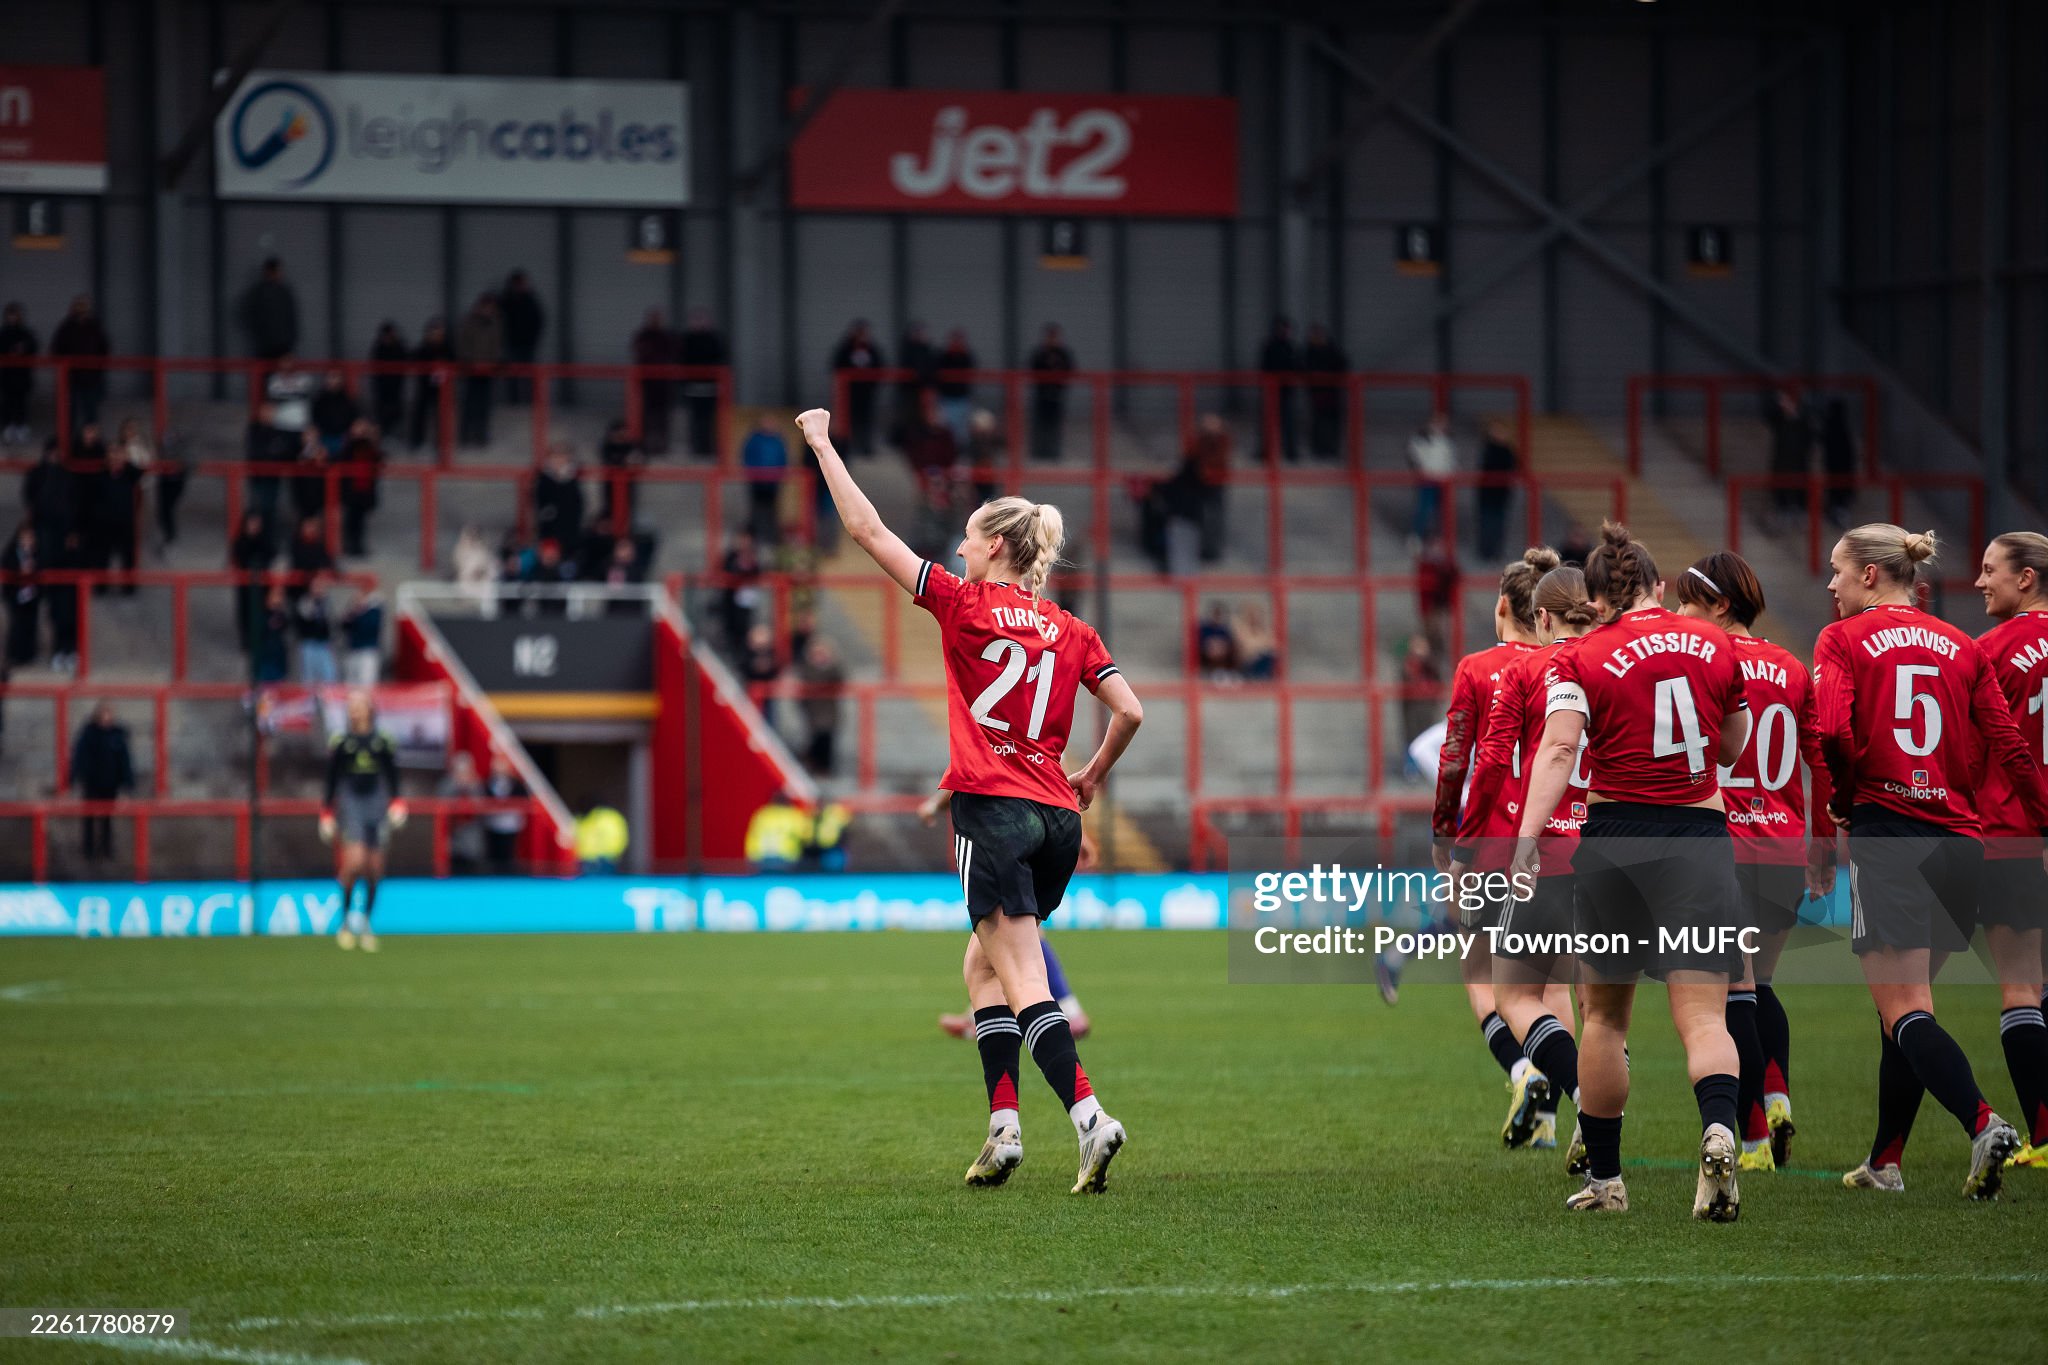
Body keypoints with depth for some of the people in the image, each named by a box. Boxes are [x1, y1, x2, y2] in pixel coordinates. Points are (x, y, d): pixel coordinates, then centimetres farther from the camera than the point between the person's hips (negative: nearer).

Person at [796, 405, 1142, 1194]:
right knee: (983, 966, 18)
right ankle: (1003, 1124, 9)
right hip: (1056, 819, 6)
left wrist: (820, 440, 7)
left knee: (1023, 982, -9)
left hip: (993, 809, -6)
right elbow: (1129, 711, 4)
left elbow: (866, 530, -1)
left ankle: (1088, 1117, -24)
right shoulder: (1071, 632, 10)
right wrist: (1094, 775, 22)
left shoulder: (965, 605, -2)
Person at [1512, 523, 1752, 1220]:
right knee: (1703, 1016, -5)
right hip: (1701, 839, 1)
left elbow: (1558, 749, -18)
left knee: (1604, 1015, 15)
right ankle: (1719, 1130, -35)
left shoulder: (1580, 661, -2)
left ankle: (1604, 1179, 23)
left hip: (1615, 837, -1)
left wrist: (1527, 840, -25)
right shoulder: (1714, 647, 6)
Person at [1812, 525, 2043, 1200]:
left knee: (1904, 1013, -9)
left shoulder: (1843, 639, 1)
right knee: (1904, 1004, 17)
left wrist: (1843, 798, 2)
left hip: (1887, 835, -5)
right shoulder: (1962, 647, 12)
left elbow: (1830, 732, -15)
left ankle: (1984, 1125, -31)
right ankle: (1884, 1162, 22)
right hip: (1960, 841, 5)